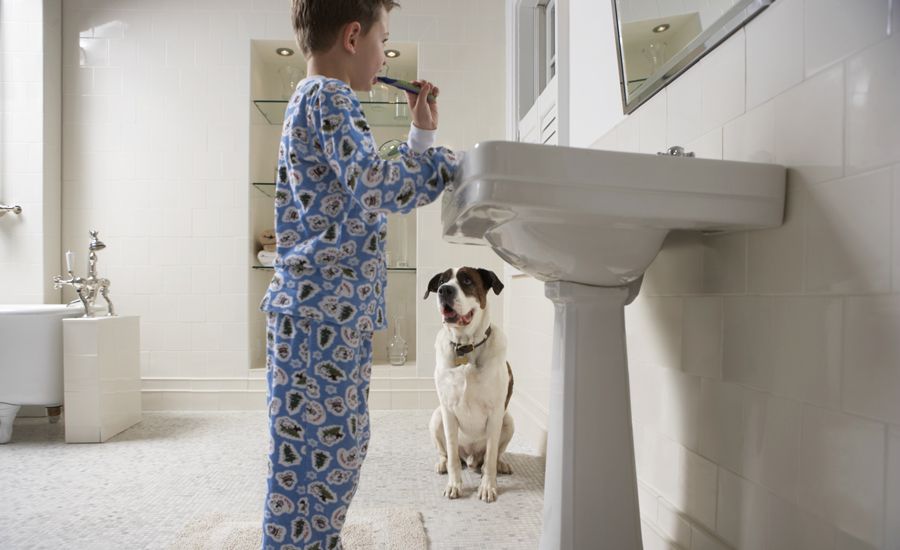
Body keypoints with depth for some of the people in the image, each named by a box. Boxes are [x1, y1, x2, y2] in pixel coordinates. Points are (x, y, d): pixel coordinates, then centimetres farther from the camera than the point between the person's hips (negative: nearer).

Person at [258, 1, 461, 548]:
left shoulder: (319, 100, 24)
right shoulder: (327, 97, -10)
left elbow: (369, 193, 29)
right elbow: (374, 187, -24)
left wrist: (422, 133, 26)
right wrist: (452, 162, -14)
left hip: (336, 311, 11)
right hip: (325, 310, -11)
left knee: (340, 444, 16)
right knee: (316, 451, -4)